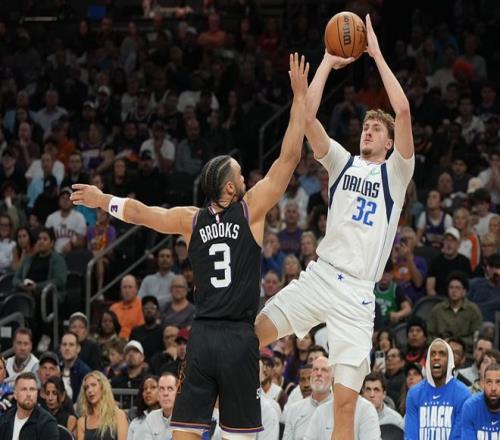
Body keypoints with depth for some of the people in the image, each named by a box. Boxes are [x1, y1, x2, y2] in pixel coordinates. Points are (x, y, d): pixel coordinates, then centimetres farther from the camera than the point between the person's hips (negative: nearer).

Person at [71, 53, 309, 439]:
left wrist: (104, 200, 39)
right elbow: (289, 157, -3)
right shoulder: (250, 210, -3)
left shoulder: (192, 221, 7)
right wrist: (300, 96, 1)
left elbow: (139, 212, 20)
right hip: (239, 337, -3)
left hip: (202, 336, 3)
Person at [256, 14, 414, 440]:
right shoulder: (343, 162, 15)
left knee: (346, 401, -5)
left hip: (357, 292, -3)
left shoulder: (396, 172, 7)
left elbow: (404, 110, -8)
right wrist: (328, 62, 1)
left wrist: (377, 54, -4)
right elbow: (307, 117, 2)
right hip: (320, 275, 3)